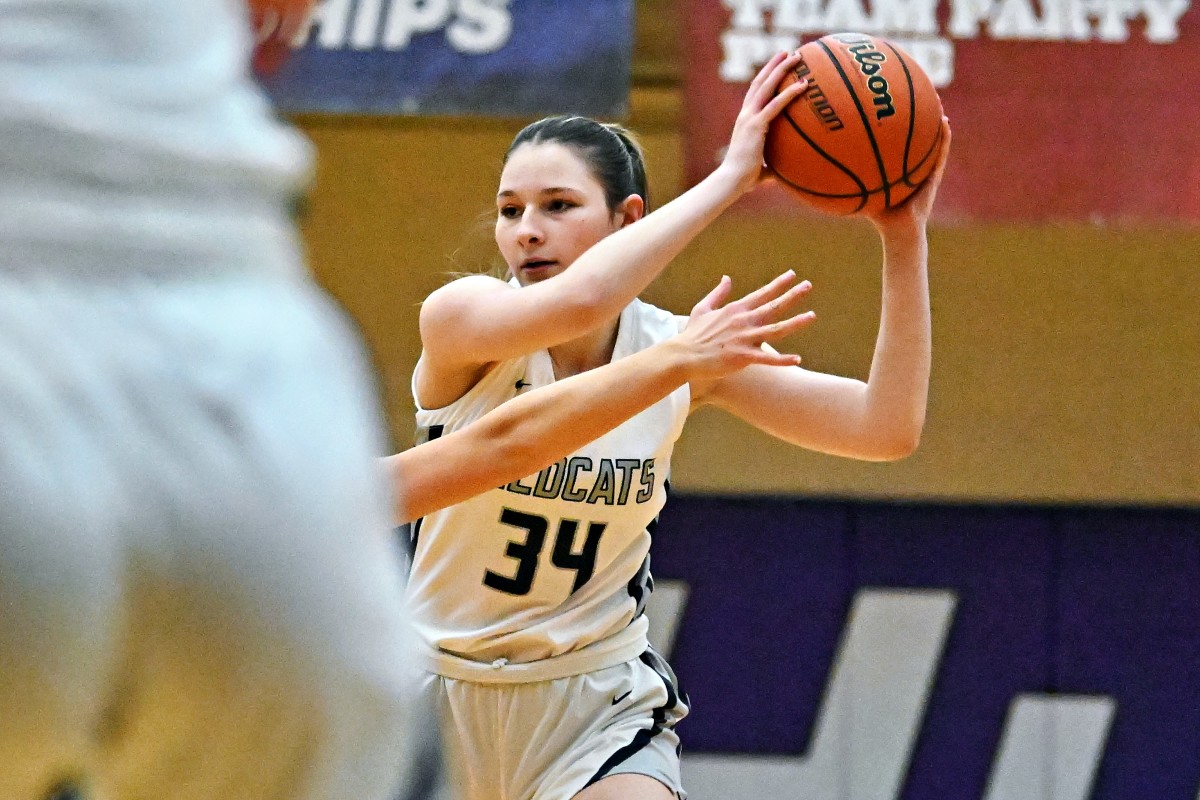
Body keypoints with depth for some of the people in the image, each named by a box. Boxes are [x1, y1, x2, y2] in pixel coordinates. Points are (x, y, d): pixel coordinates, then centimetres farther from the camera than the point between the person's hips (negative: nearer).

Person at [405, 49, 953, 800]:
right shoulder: (458, 319, -17)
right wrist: (728, 177, -34)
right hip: (442, 698, -1)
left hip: (599, 709, 1)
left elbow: (886, 428, -13)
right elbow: (575, 304, -40)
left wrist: (904, 241, -20)